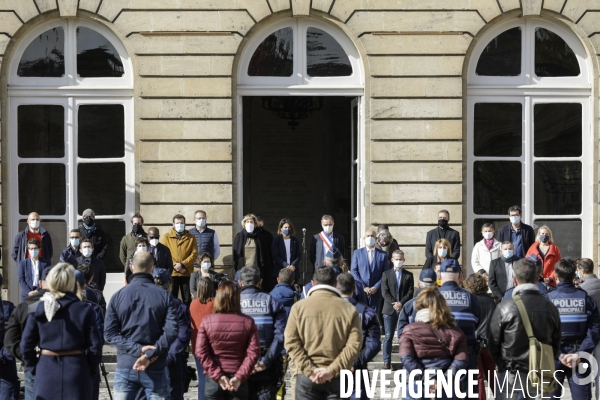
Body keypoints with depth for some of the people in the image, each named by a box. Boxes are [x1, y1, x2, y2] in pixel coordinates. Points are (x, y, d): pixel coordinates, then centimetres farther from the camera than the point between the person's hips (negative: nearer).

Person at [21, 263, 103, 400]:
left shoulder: (37, 309, 1)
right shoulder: (84, 310, -6)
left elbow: (26, 345, 2)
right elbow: (95, 347, -6)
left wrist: (35, 368, 14)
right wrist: (90, 371, 7)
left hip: (46, 373, 2)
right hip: (76, 372, -2)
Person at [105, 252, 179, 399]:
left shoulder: (118, 296, 2)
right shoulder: (165, 296, -2)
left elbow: (109, 334, -4)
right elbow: (170, 332, -14)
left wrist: (137, 349, -8)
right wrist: (150, 354, -15)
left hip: (125, 367, 1)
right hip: (155, 369, -1)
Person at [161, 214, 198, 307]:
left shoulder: (191, 237, 8)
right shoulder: (166, 237, 5)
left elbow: (194, 253, -1)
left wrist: (182, 265, -14)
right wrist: (174, 266, -12)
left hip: (186, 273, 1)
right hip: (171, 273, -1)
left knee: (187, 299, 4)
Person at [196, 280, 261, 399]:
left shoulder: (207, 321, -4)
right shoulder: (248, 322, -3)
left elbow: (201, 352, -8)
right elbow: (253, 352, -9)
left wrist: (217, 375, -7)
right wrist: (240, 377, -9)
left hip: (213, 380, 0)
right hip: (238, 381, 0)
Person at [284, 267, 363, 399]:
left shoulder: (299, 307, 1)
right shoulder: (349, 309, 1)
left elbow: (291, 342, -6)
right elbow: (354, 345, -8)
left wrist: (309, 370, -10)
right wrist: (332, 370, -12)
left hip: (307, 376, 0)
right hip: (339, 376, 0)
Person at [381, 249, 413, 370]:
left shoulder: (409, 275, 10)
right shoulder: (386, 274, 9)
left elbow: (410, 292, 1)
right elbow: (385, 292, 0)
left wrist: (401, 303, -12)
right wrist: (394, 303, -12)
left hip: (404, 309, 0)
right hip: (389, 309, 0)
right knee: (388, 336, -2)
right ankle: (386, 362, -1)